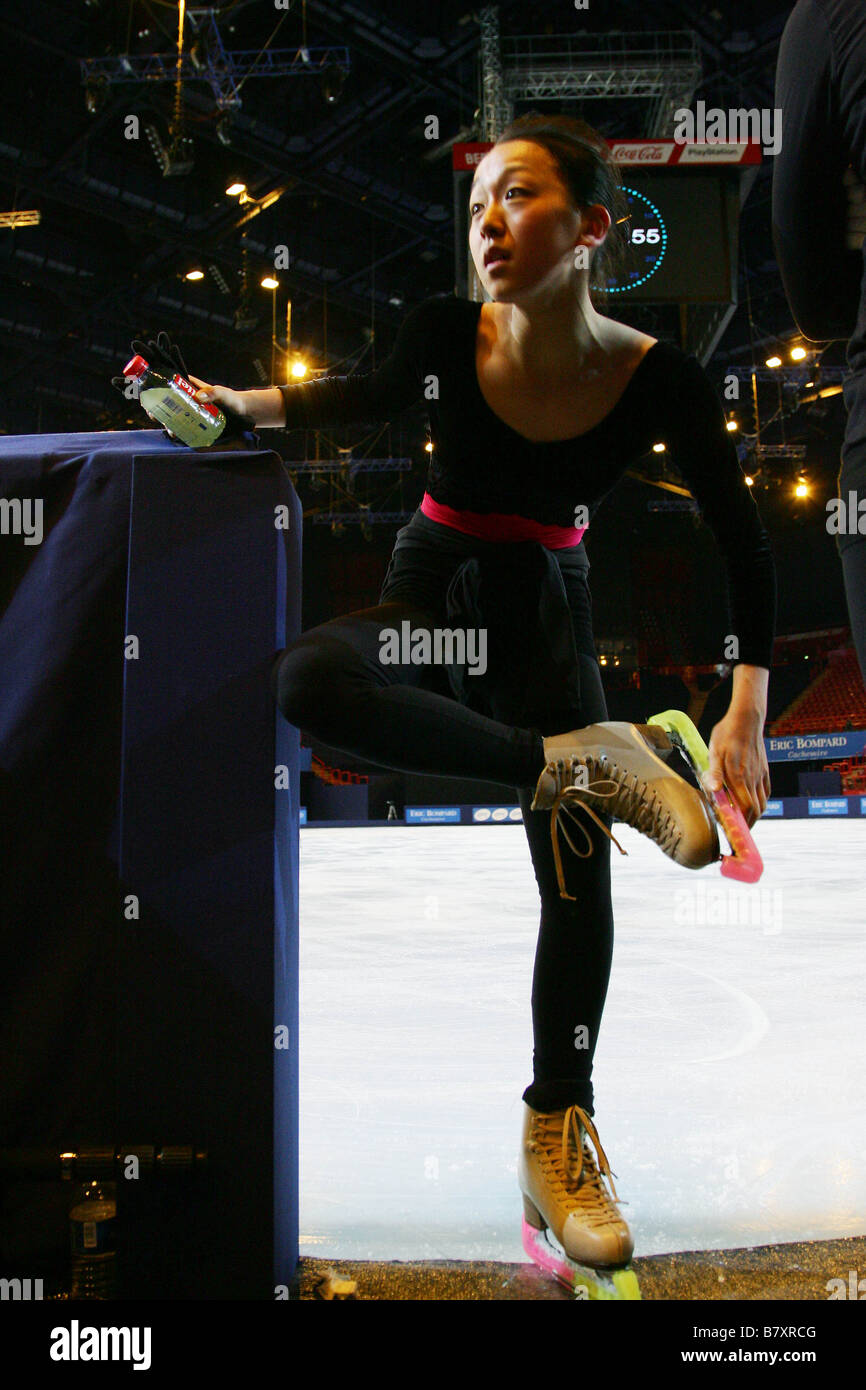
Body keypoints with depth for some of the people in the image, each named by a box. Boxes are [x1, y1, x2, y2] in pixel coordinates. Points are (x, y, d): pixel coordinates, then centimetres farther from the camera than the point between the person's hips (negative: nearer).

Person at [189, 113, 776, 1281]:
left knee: (577, 874, -8)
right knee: (311, 680, -36)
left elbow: (742, 542, -9)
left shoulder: (659, 381, -19)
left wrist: (747, 717, -14)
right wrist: (246, 405, -10)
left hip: (545, 610, 0)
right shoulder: (447, 335, -17)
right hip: (433, 583, 0)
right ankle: (578, 763, -27)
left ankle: (558, 1139, 10)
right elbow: (365, 396, 7)